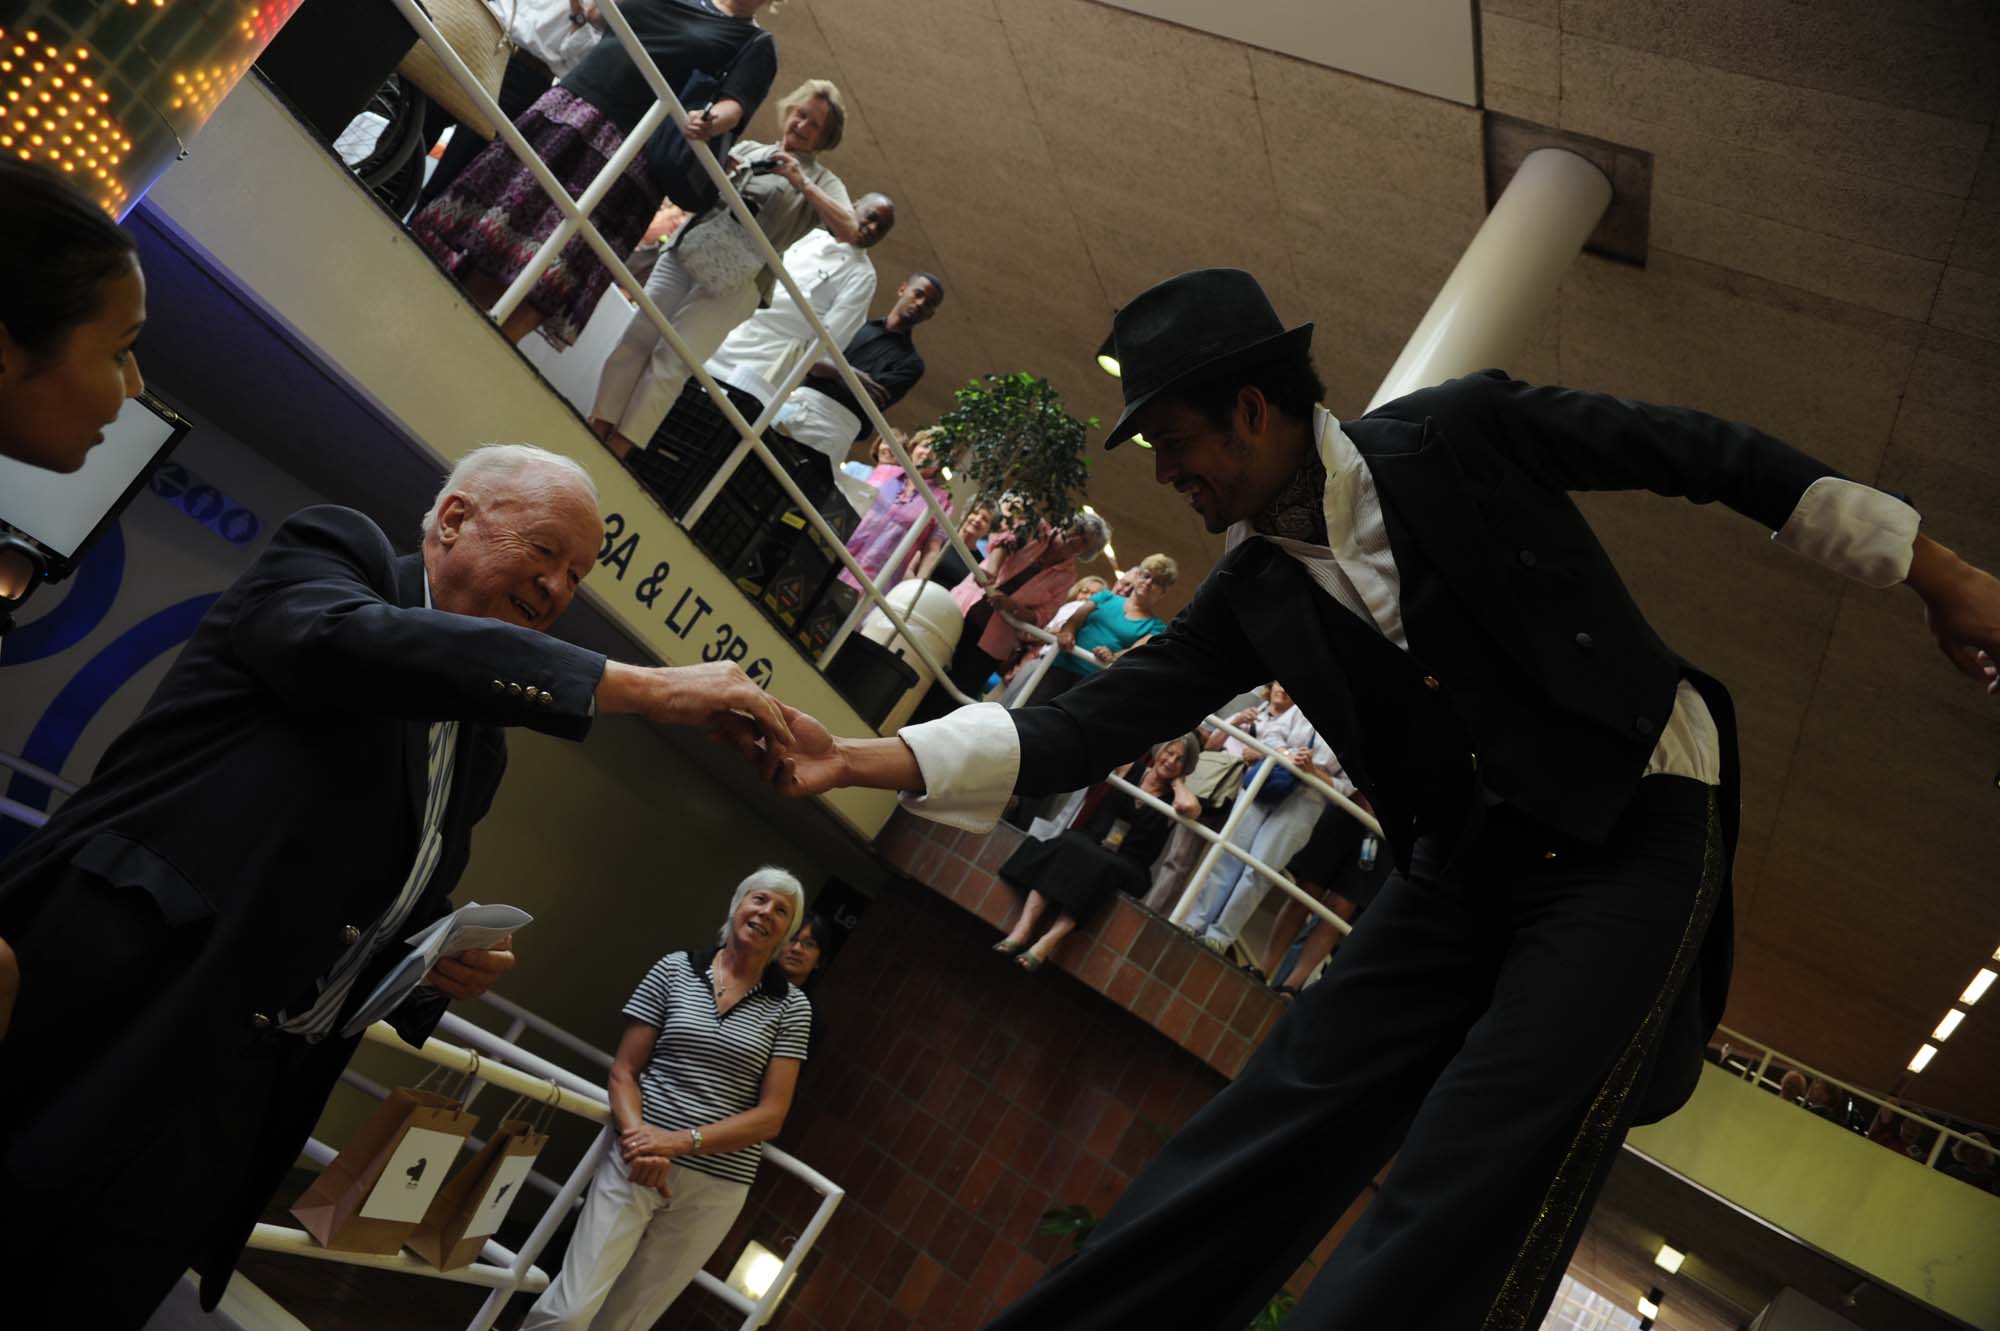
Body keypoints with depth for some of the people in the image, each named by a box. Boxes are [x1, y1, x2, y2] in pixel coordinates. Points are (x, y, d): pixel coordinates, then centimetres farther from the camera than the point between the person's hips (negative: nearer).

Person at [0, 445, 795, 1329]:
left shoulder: (480, 736, 18)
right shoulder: (335, 551, 0)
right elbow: (344, 640, -26)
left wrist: (449, 963, 0)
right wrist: (645, 688, -30)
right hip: (124, 997, -6)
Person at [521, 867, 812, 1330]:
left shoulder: (790, 1006, 1)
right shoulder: (676, 969, 2)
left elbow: (772, 1115, -3)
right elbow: (623, 1070, 2)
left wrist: (681, 1142, -14)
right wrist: (637, 1135, -17)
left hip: (716, 1188, 1)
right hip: (636, 1162, 0)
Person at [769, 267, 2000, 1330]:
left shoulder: (1458, 433, -5)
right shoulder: (1255, 592, 6)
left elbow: (1699, 450, -1)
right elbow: (1109, 714, 0)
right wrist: (865, 758, -9)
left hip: (1637, 834, -4)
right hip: (1469, 870, 4)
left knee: (1462, 1198, -19)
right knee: (1261, 1138, -7)